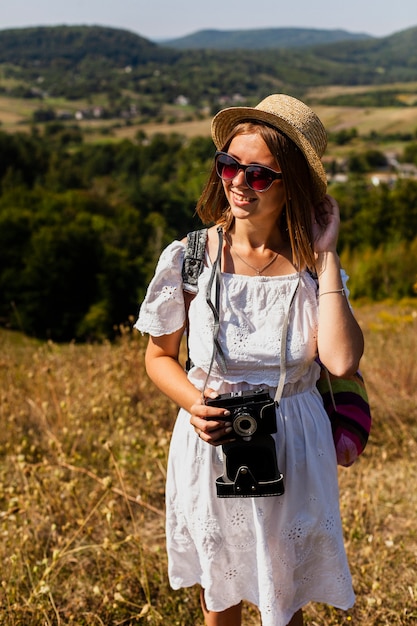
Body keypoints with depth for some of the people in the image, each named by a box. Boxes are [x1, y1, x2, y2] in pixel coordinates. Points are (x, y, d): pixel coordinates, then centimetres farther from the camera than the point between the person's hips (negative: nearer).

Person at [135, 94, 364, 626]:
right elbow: (159, 356, 3)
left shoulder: (312, 266, -8)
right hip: (209, 447, 0)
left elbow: (342, 361, -25)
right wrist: (194, 403, -17)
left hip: (293, 450, 0)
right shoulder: (188, 258, -9)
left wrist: (326, 257, -20)